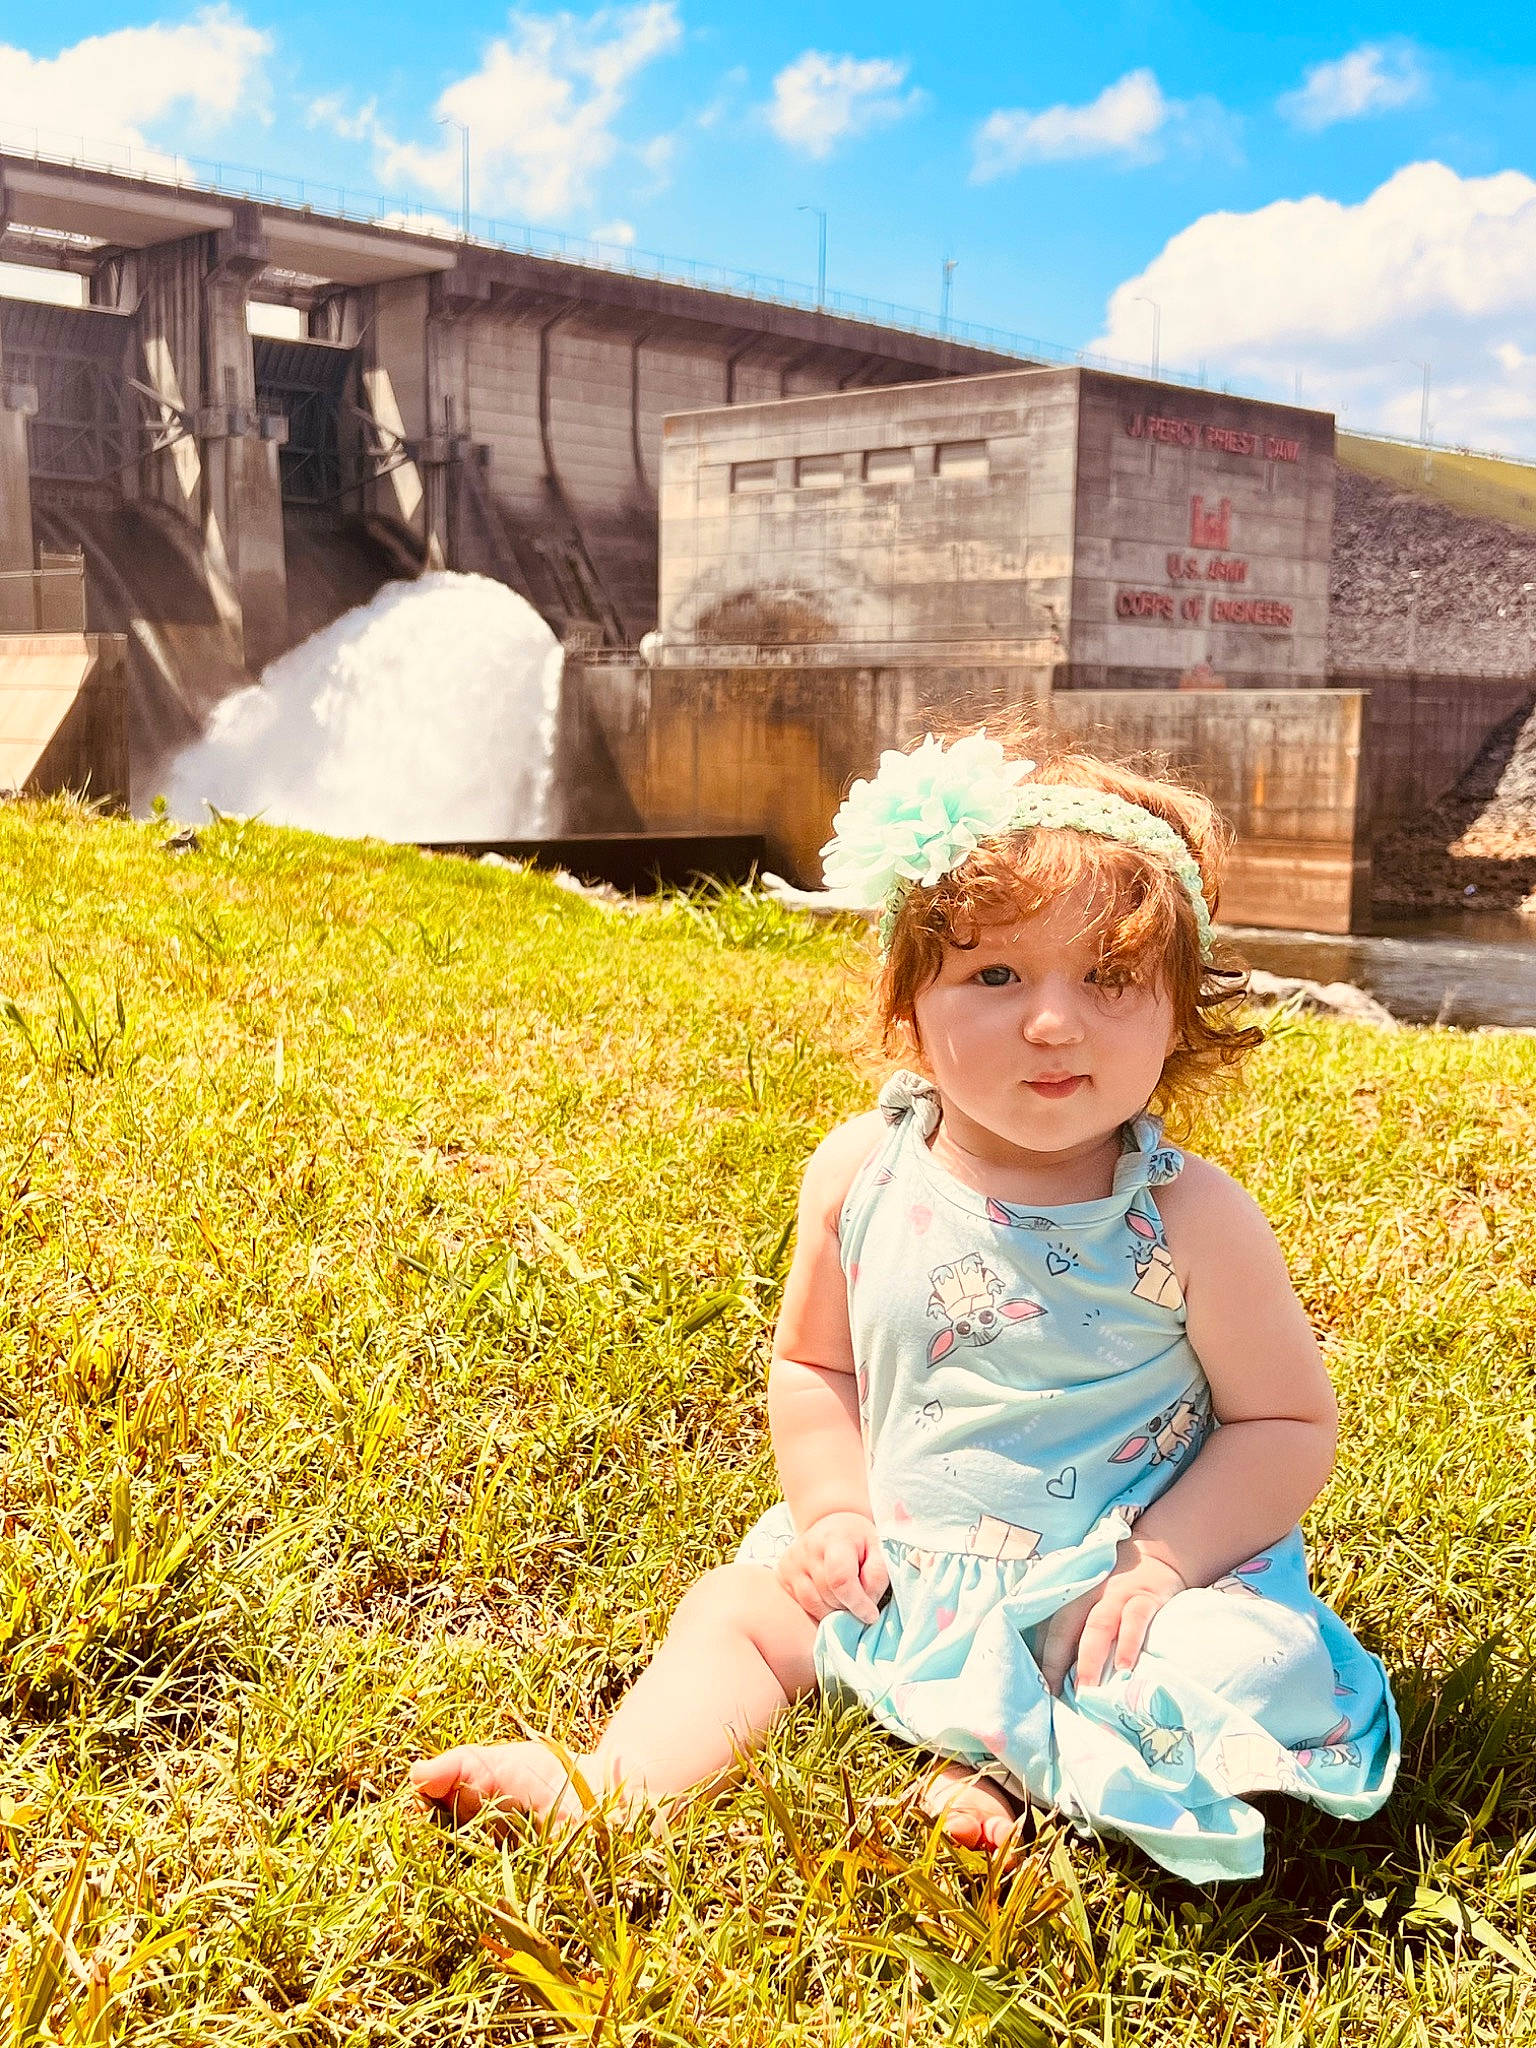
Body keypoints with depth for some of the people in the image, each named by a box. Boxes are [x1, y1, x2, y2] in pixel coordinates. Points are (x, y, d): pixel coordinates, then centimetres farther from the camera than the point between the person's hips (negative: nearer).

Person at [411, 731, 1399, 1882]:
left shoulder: (1189, 1219, -15)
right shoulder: (860, 1178, -6)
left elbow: (1291, 1422, -8)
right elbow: (812, 1365, 8)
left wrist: (1159, 1560, -20)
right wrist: (836, 1510, -6)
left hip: (1104, 1592, -3)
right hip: (900, 1570, 4)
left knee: (1256, 1683, -27)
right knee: (734, 1609, -5)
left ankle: (1002, 1769, -16)